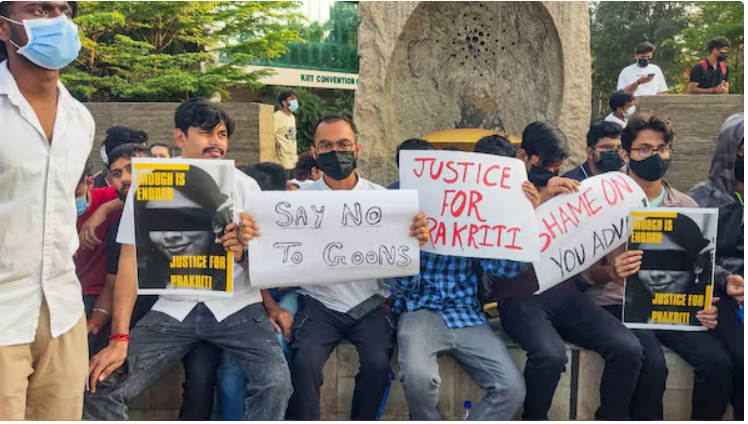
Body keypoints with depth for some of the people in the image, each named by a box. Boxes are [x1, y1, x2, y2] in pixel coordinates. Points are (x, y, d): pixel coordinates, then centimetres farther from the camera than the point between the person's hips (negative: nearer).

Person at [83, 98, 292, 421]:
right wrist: (119, 339, -11)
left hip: (236, 307, 0)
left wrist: (245, 252, -23)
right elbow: (130, 261, -1)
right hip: (173, 310, 1)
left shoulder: (245, 186, 1)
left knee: (275, 382, -25)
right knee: (101, 388, -14)